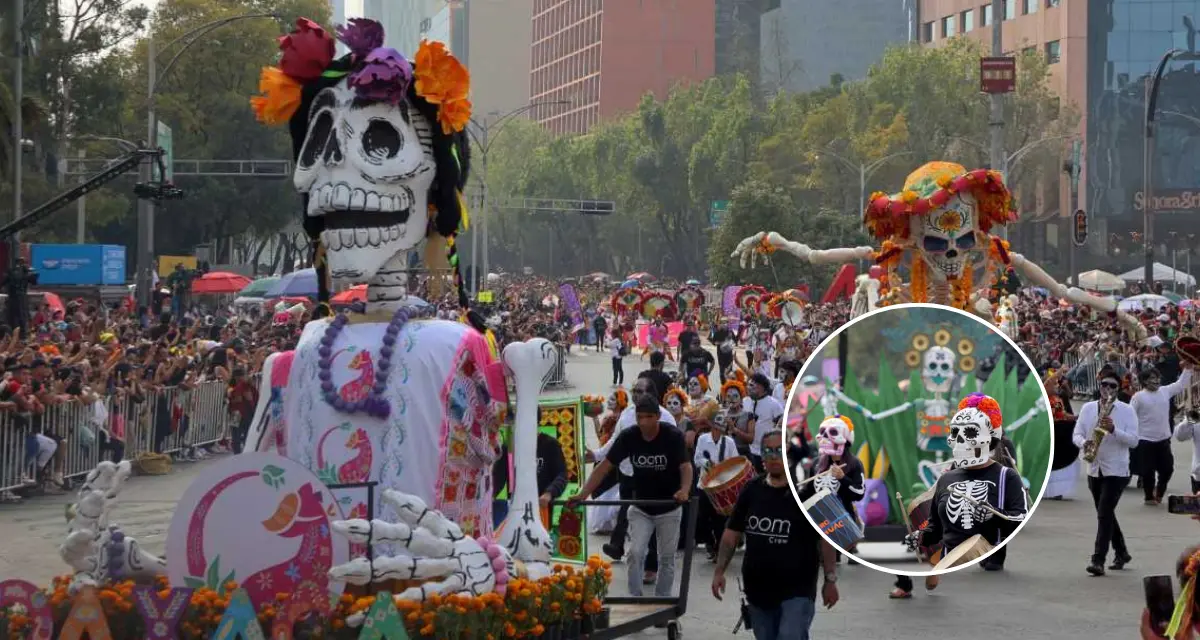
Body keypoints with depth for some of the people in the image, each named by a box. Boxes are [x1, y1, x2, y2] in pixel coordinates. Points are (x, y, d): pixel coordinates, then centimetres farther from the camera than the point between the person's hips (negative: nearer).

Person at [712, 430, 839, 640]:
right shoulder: (752, 491, 6)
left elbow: (825, 539, -5)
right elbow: (732, 533, 12)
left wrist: (830, 579, -7)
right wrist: (720, 571, 5)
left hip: (797, 591, -5)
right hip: (758, 590, 5)